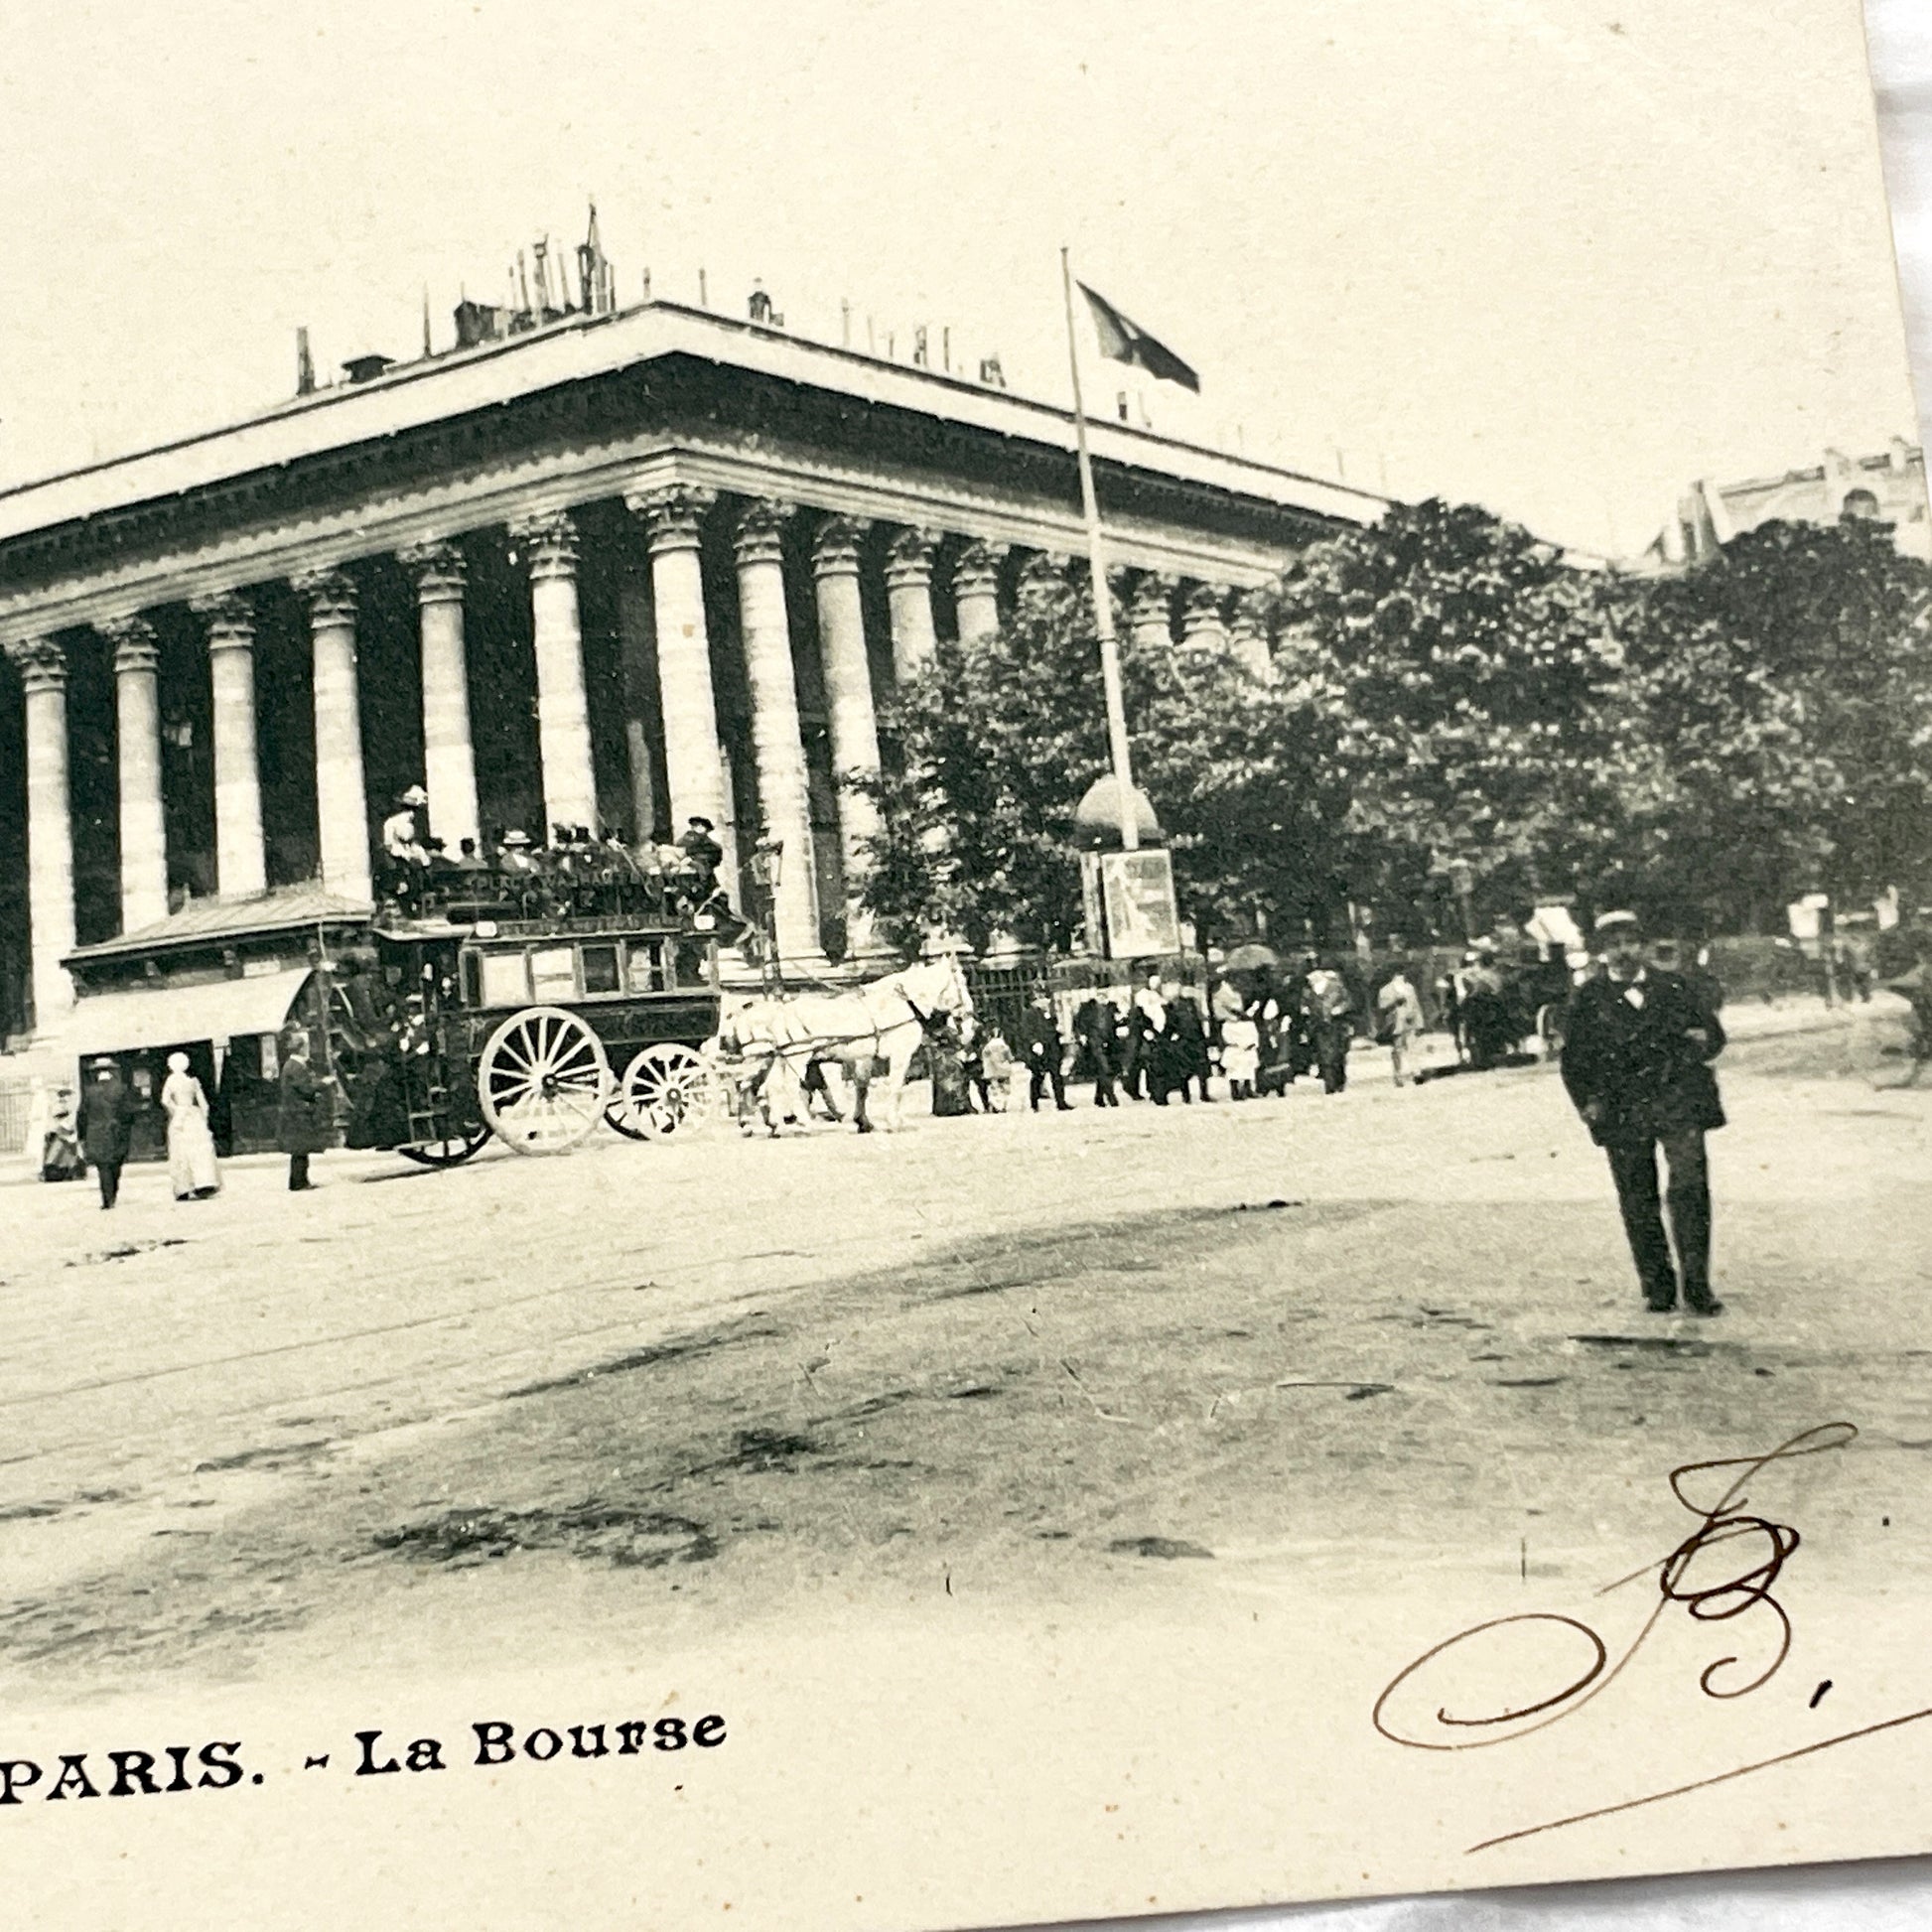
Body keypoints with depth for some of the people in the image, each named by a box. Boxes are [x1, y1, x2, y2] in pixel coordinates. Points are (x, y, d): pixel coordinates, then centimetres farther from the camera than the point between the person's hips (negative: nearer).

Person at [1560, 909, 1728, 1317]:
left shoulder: (1674, 987, 12)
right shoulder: (1588, 1000, 8)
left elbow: (1714, 1035, 17)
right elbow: (1573, 1060, 8)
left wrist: (1702, 1042, -5)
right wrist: (1588, 1102, -5)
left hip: (1679, 1103, 0)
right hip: (1622, 1111, 0)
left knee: (1690, 1186, -12)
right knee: (1638, 1201, 3)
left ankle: (1696, 1284, -4)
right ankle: (1657, 1288, 14)